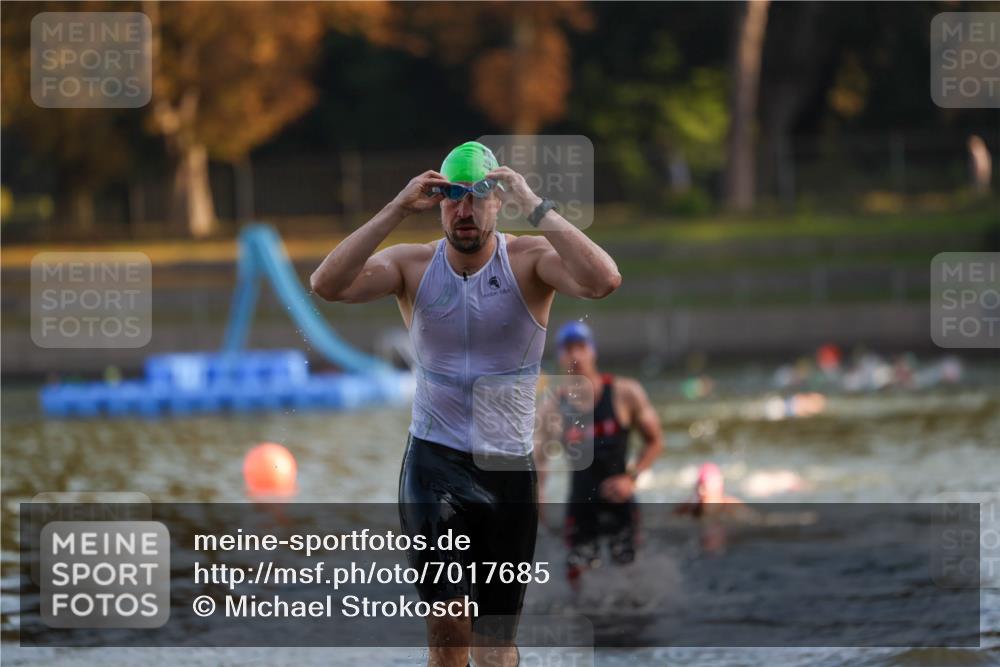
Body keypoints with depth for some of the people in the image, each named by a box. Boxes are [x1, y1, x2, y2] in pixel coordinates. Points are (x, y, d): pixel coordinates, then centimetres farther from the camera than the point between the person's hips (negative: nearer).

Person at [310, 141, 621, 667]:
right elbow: (326, 284, -17)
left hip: (509, 466, 0)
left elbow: (604, 281, -26)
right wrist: (396, 211, -21)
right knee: (447, 622, -18)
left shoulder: (530, 259, -6)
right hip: (434, 460, 0)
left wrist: (534, 207, -26)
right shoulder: (413, 266, -1)